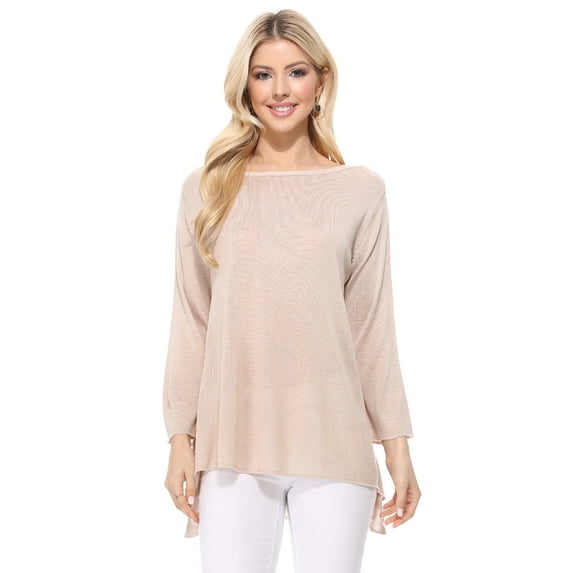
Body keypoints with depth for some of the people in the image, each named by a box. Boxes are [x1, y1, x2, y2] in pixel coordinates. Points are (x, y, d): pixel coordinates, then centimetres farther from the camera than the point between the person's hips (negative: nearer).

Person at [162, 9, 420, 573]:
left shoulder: (361, 191, 3)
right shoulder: (205, 189, 5)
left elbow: (374, 328, 4)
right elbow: (190, 323, 5)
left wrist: (398, 449, 3)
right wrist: (181, 440, 1)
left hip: (333, 443, 0)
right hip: (234, 443, 1)